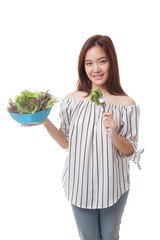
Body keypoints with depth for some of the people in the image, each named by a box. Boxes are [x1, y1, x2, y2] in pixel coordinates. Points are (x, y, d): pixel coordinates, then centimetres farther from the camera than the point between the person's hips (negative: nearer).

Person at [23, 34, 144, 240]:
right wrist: (45, 122, -13)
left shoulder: (127, 105, -13)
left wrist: (114, 136, -26)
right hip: (80, 184, 1)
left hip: (113, 186, -1)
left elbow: (130, 151, -7)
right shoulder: (72, 100, -7)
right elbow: (66, 143, 1)